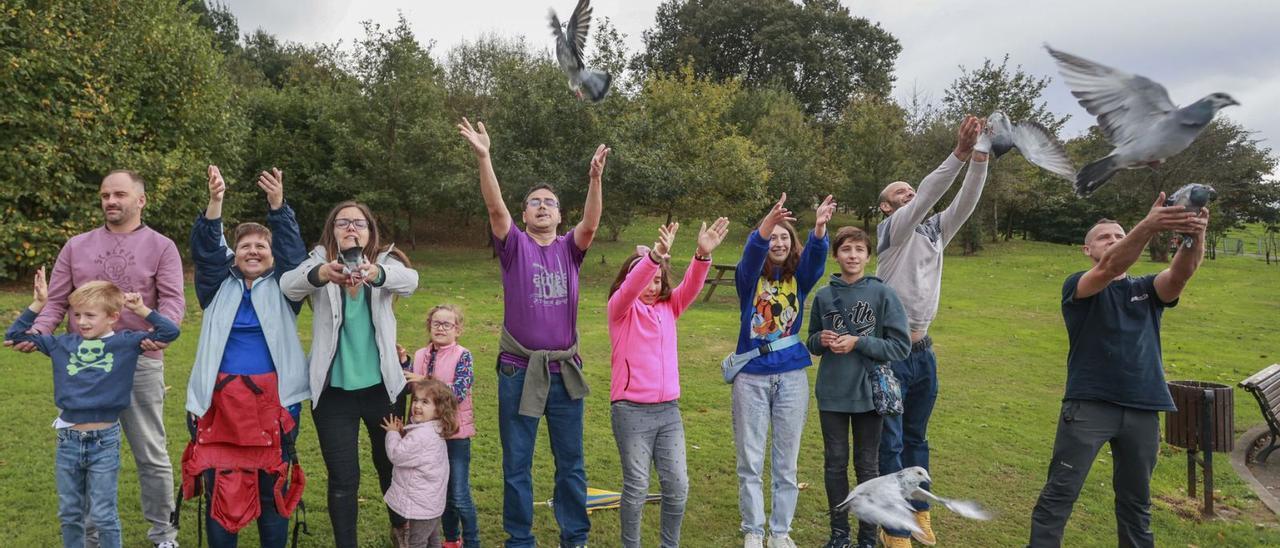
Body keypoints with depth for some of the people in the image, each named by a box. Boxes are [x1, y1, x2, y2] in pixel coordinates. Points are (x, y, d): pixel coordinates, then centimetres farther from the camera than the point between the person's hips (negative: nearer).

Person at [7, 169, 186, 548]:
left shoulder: (161, 247, 3)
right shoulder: (76, 246, 12)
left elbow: (173, 299, -9)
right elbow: (56, 301, 10)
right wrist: (37, 332, -10)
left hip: (140, 363, -3)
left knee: (152, 454, 6)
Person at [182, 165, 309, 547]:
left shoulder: (282, 289, 7)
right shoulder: (219, 287, 9)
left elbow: (292, 250, -8)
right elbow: (205, 250, -5)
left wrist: (278, 205, -24)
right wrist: (215, 202, -22)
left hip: (273, 399, -1)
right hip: (221, 399, 1)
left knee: (273, 487, 6)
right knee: (220, 488, 4)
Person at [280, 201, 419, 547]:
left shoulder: (385, 262, -2)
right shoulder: (320, 262, -3)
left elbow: (409, 280, -24)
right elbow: (289, 285, -23)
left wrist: (376, 274, -47)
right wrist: (322, 274, -46)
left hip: (380, 386, 1)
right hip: (334, 389, -1)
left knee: (391, 464, 19)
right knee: (343, 477, 4)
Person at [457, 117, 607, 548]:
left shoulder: (570, 248, 4)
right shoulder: (514, 245, 0)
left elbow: (591, 223, -15)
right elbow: (496, 207, -16)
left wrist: (595, 179, -30)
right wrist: (483, 157, -30)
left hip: (564, 370, 2)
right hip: (519, 370, -1)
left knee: (571, 462, 12)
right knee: (516, 463, 8)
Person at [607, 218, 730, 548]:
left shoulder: (668, 307, 11)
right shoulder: (620, 308, -2)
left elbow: (691, 286, -5)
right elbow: (630, 287, -23)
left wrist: (703, 254, -25)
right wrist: (654, 255, -41)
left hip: (668, 410, 5)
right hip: (631, 411, -4)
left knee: (678, 485, 5)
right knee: (637, 487, 3)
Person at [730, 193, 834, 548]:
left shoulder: (799, 277, 2)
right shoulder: (750, 276, -3)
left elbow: (815, 257, -19)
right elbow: (751, 254, -26)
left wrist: (819, 228, -41)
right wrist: (765, 226, -47)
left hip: (792, 376, 2)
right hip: (752, 377, -2)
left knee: (786, 461, 10)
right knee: (750, 461, 5)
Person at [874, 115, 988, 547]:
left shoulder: (934, 230, 11)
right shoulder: (891, 229, -7)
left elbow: (965, 202, -2)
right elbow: (928, 196, -21)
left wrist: (980, 157, -14)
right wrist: (960, 152, -26)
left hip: (923, 350, 7)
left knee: (917, 438, 17)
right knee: (891, 442, -1)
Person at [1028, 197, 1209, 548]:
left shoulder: (1148, 290, 13)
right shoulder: (1078, 287, 2)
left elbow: (1182, 272, -8)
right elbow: (1108, 268, -20)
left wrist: (1196, 237, -31)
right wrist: (1148, 226, -37)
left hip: (1142, 409, 4)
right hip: (1088, 405, -4)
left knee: (1136, 500, 15)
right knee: (1060, 493, -6)